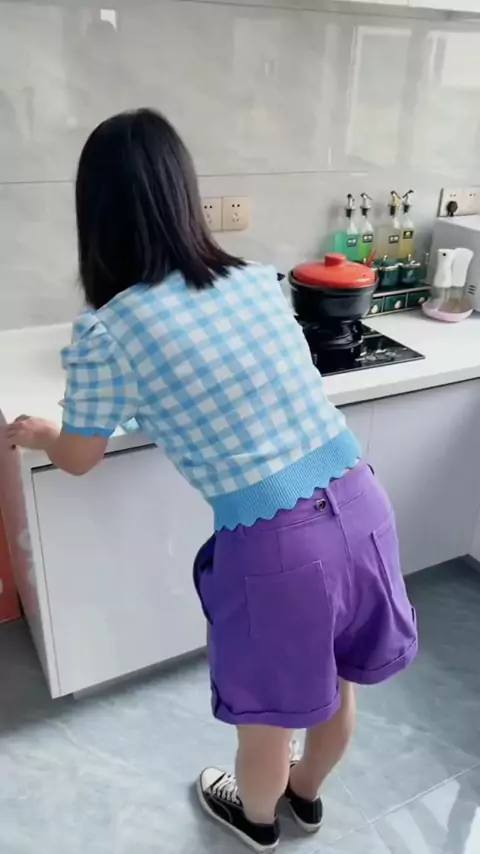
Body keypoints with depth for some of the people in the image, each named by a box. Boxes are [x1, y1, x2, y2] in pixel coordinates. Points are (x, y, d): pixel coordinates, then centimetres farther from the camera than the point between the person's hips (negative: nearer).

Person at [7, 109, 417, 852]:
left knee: (269, 713, 26)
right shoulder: (259, 279, 5)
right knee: (333, 685, 30)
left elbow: (80, 460, 7)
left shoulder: (107, 329, -9)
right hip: (360, 503, 6)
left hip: (274, 542, -5)